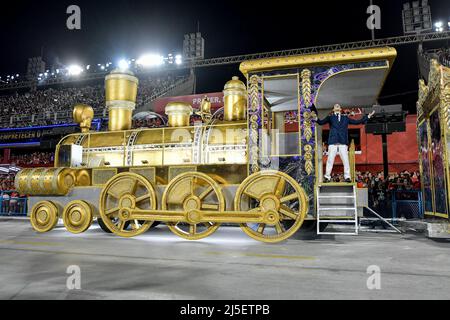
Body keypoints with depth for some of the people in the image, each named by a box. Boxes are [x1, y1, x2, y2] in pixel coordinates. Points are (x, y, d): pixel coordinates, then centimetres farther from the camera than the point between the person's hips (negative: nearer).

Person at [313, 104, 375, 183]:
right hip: (332, 143, -2)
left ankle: (347, 177, 3)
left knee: (345, 160, -3)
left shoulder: (345, 117, 19)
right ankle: (327, 177, 0)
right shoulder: (330, 117, 12)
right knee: (330, 160, -5)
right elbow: (321, 122, -2)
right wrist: (316, 118, -22)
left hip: (343, 143, 2)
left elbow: (357, 122, 21)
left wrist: (368, 116, 19)